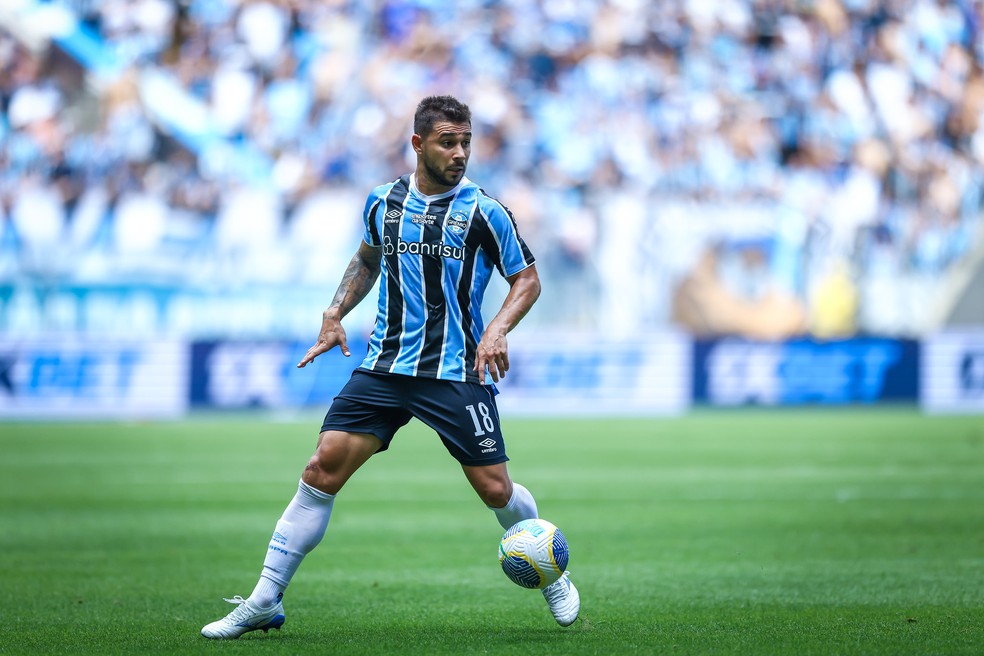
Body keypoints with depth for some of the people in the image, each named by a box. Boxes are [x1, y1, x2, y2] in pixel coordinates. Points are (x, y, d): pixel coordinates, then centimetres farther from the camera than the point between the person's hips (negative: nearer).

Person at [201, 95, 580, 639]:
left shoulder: (484, 212, -4)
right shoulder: (382, 202, 7)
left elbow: (527, 279, 4)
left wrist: (497, 329, -12)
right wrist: (335, 314, 13)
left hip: (457, 372, -3)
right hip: (384, 366, 3)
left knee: (494, 490, -5)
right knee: (321, 471, -8)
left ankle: (550, 575, 25)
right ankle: (264, 603, -2)